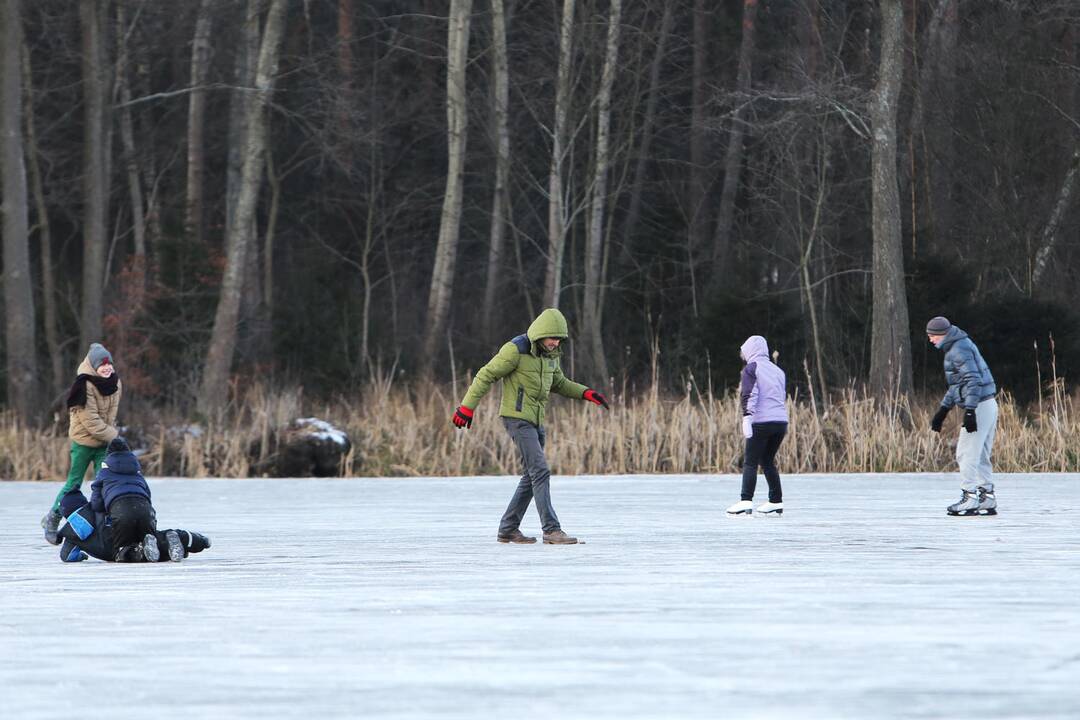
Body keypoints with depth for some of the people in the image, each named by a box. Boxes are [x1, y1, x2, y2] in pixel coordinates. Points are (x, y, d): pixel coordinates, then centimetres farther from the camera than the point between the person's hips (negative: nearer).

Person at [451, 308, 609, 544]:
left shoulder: (549, 355, 9)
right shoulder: (515, 350, -16)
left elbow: (559, 383, 23)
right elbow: (486, 376, -13)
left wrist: (586, 393, 8)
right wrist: (467, 407, -15)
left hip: (535, 421, 9)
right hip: (517, 418, -9)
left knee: (532, 476, 10)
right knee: (540, 471, -16)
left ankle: (508, 529, 18)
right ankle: (551, 530, -20)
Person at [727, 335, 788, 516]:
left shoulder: (751, 368, -1)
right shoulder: (778, 371, 20)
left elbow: (749, 395, -13)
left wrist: (746, 418, -20)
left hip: (761, 421, -7)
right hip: (781, 420, 7)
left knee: (750, 462, -7)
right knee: (768, 461, 18)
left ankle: (746, 501, -19)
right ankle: (776, 502, 16)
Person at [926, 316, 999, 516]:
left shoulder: (959, 349, -14)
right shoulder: (956, 347, 19)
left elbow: (973, 380, -24)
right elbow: (957, 384, 28)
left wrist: (969, 411, -28)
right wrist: (943, 410, 27)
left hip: (978, 407, -10)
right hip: (988, 405, 10)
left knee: (966, 454, -7)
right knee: (980, 456, 14)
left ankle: (969, 498, -8)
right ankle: (987, 500, 15)